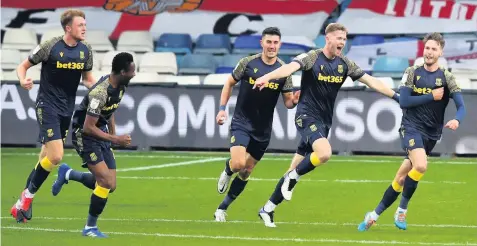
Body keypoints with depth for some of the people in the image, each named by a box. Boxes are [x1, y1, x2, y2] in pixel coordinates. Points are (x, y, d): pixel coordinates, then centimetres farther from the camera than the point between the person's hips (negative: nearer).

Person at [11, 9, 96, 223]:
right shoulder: (50, 47, -13)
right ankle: (28, 195, 3)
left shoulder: (86, 50, 2)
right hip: (48, 106, -6)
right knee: (56, 156, -17)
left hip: (67, 109, 6)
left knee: (47, 156, 10)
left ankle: (23, 201, 21)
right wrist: (23, 81, -25)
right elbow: (23, 66, -4)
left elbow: (87, 79, 15)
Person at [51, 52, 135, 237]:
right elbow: (88, 128, -28)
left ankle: (66, 174, 26)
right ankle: (90, 228, 0)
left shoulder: (120, 86, -2)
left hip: (101, 135, 8)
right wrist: (115, 139, -26)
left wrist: (113, 133, 17)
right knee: (106, 182, -16)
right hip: (85, 136, -8)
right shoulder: (100, 93, -30)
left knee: (109, 185, 6)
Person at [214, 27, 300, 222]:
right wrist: (222, 108, -2)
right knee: (239, 163, -23)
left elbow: (288, 102, 0)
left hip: (263, 129, 3)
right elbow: (230, 83, 5)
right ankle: (227, 170, 16)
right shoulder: (248, 63, -9)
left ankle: (222, 208, 25)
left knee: (246, 172, 9)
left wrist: (294, 101, -23)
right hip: (241, 123, -3)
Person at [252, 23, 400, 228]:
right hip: (307, 116, -6)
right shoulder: (312, 58, -12)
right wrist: (266, 77, -48)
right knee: (325, 153, -30)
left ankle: (268, 209, 15)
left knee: (296, 169, 6)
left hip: (324, 120, 6)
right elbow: (291, 67, -29)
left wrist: (396, 96, 8)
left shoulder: (344, 64, 6)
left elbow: (370, 81, 11)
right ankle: (293, 177, -5)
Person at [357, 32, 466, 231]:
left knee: (401, 179, 5)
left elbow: (461, 106, -6)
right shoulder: (412, 73, 0)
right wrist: (431, 96, -14)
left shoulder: (447, 78, 1)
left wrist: (456, 120, -28)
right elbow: (403, 101, -10)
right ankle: (402, 210, -10)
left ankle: (375, 215, 18)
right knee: (421, 166, -28)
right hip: (411, 127, -2)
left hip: (431, 134, 2)